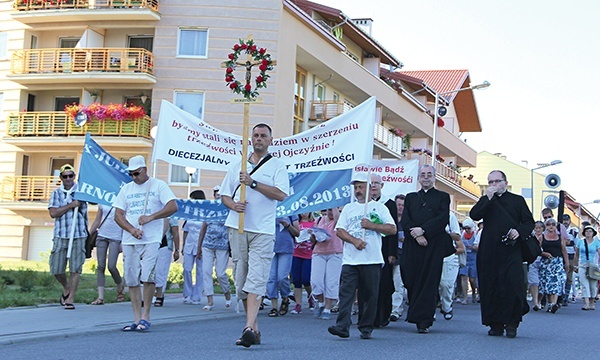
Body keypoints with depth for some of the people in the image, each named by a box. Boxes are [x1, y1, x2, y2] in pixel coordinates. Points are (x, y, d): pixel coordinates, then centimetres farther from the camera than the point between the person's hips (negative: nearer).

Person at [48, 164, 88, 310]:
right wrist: (71, 205, -10)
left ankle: (70, 298, 4)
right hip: (60, 236, 1)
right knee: (56, 268, 3)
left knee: (75, 268, -3)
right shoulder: (56, 193, 7)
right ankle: (66, 288, 32)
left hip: (79, 235, -1)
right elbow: (53, 213, -4)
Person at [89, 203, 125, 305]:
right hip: (102, 236, 4)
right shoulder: (102, 203, 11)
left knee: (111, 266, -10)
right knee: (101, 267, -2)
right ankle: (100, 297, -3)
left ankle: (120, 287, 20)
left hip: (115, 237, -4)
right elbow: (97, 221, 16)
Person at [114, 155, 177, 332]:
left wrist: (151, 217, -14)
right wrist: (132, 230, -6)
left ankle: (145, 316, -5)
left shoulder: (158, 185, 4)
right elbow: (118, 215, 11)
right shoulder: (126, 188, 17)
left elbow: (173, 206, -6)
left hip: (151, 240, -4)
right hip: (129, 241, 5)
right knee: (132, 280, 3)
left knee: (148, 276, -15)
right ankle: (137, 318, 8)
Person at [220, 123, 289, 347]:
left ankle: (249, 329, -23)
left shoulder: (277, 166, 5)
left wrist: (253, 183, -16)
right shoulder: (237, 166, 17)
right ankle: (254, 328, 13)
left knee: (256, 280, -14)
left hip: (263, 230, -4)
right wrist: (233, 204, -6)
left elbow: (281, 194, -10)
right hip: (237, 228, 5)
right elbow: (224, 195, 16)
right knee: (241, 279, 5)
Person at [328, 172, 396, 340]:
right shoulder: (348, 208, 16)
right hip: (350, 259, 2)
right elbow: (339, 230, 8)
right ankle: (342, 326, -13)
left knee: (370, 295, 1)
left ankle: (366, 328, 9)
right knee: (346, 292, -9)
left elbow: (392, 229, 1)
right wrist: (354, 240, -9)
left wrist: (371, 225, -9)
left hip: (372, 260, -2)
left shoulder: (379, 207, 9)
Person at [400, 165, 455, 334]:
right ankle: (418, 317, 8)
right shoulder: (410, 197, 20)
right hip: (412, 245, 2)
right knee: (412, 281, -3)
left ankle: (424, 321, -8)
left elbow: (443, 219, -2)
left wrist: (423, 230, -12)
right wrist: (416, 235, -10)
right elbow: (404, 221, 7)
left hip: (434, 245, -2)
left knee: (429, 282, -7)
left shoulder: (443, 197, 13)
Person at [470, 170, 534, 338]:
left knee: (513, 285, -11)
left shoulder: (517, 200, 13)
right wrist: (487, 197, -7)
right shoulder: (486, 201, 17)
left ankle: (511, 323, 0)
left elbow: (529, 222, 10)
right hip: (489, 252, 2)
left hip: (511, 250, -2)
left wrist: (519, 231, -9)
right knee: (491, 287, -1)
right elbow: (474, 215, -1)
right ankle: (495, 324, 6)